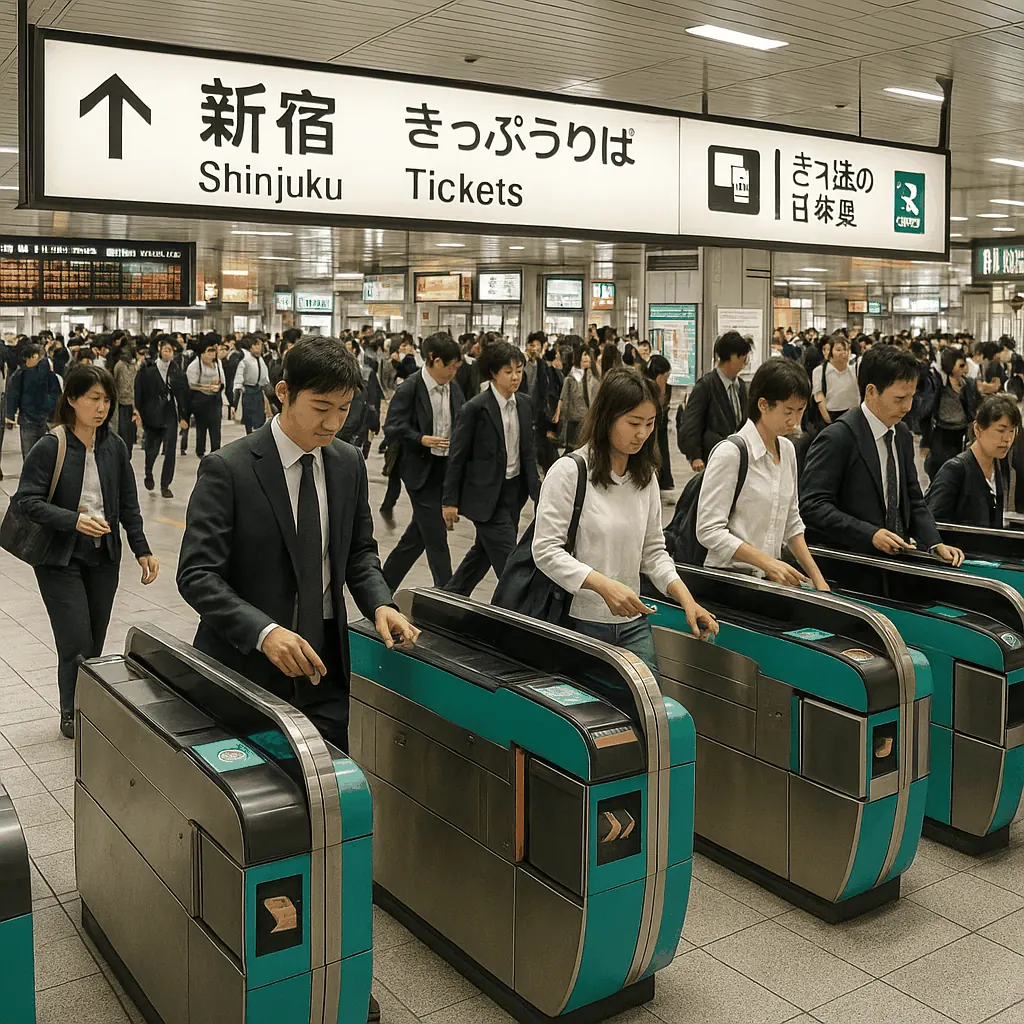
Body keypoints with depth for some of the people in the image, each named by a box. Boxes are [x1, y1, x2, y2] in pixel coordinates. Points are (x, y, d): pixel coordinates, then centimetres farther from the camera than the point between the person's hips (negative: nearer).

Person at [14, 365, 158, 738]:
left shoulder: (114, 446, 2)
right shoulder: (49, 448, -12)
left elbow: (128, 503, 9)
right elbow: (27, 500, -14)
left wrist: (142, 550, 4)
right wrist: (75, 520, -26)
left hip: (104, 558, 4)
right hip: (60, 558, -4)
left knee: (95, 642, 9)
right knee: (76, 643, -4)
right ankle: (71, 715, 16)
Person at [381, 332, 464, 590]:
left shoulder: (452, 388, 6)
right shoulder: (410, 389, -12)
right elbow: (392, 428, -13)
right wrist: (421, 439, -25)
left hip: (446, 469, 7)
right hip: (421, 470, -7)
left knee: (418, 535, 15)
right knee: (436, 538, -4)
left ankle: (385, 584, 30)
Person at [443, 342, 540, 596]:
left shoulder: (525, 405, 4)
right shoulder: (475, 408, -14)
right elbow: (457, 456, -10)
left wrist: (536, 490, 5)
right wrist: (450, 500, -9)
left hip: (514, 490, 7)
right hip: (486, 494, -7)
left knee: (485, 551, 20)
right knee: (508, 562, -7)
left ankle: (452, 594, 38)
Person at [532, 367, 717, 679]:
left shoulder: (645, 476, 9)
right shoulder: (568, 471, -11)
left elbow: (653, 550, 12)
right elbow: (546, 550, -15)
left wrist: (686, 598, -3)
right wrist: (604, 585, -26)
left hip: (632, 622, 5)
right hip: (580, 621, -5)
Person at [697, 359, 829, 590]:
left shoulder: (787, 450, 11)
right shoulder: (730, 453, -12)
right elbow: (710, 530, -15)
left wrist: (817, 578, 11)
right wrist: (766, 562, -20)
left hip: (771, 578, 7)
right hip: (729, 577, -7)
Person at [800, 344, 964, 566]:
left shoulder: (903, 436, 14)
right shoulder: (836, 439, -12)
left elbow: (914, 500, 19)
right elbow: (812, 506, -18)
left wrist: (936, 544, 2)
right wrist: (871, 534, -24)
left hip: (895, 557, 7)